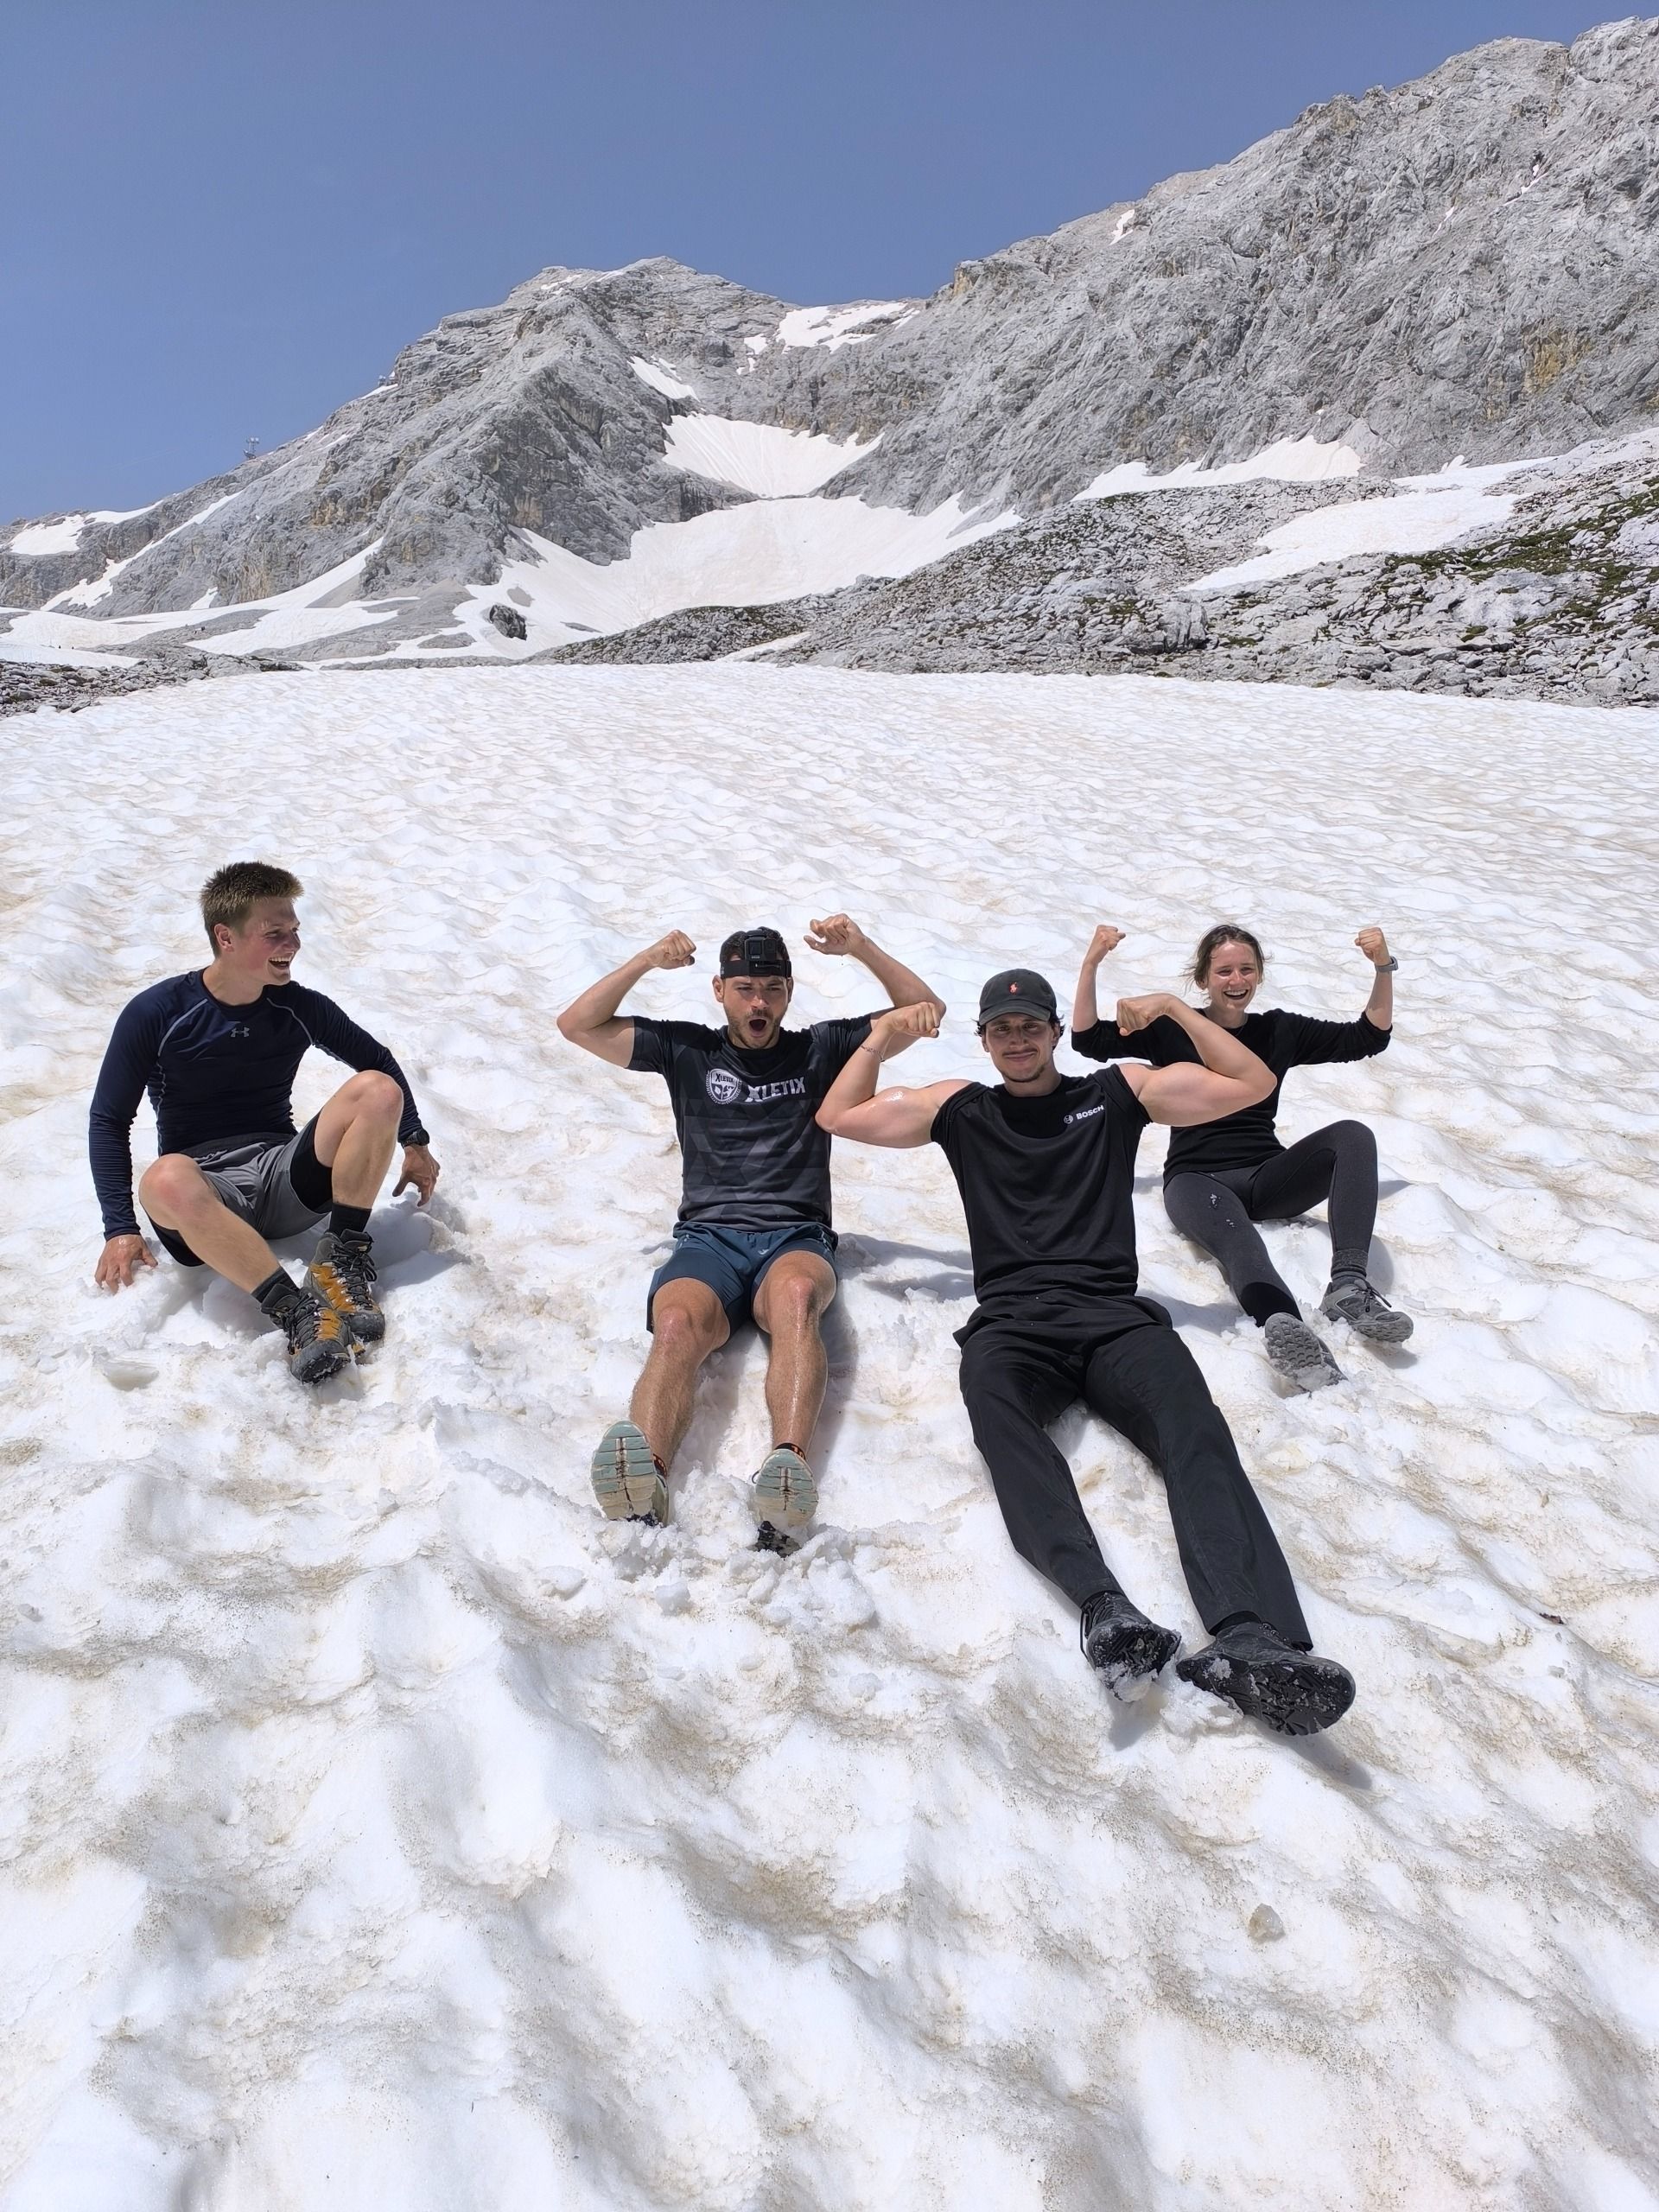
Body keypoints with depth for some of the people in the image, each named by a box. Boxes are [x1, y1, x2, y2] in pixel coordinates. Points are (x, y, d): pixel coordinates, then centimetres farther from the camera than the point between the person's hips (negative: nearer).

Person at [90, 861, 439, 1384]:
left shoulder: (300, 1007, 3)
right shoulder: (155, 1014, -6)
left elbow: (379, 1063, 17)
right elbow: (109, 1120, -1)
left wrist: (414, 1142, 11)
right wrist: (120, 1228, -8)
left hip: (285, 1177, 3)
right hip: (206, 1196, -3)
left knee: (378, 1090, -19)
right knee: (166, 1179, -40)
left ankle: (341, 1258, -22)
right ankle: (295, 1311, -38)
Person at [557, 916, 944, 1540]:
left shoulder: (821, 1049, 21)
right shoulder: (688, 1050, 20)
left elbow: (924, 1011, 18)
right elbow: (577, 1025, 15)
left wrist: (863, 949, 5)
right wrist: (645, 961, 3)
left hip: (796, 1239, 0)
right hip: (707, 1238, 0)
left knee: (797, 1295, -39)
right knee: (677, 1326, -36)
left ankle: (788, 1469, -59)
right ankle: (642, 1489, -59)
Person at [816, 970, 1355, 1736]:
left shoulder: (1118, 1093, 20)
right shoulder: (961, 1109, 22)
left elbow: (1252, 1085, 18)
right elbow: (838, 1118, 26)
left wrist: (1176, 1011, 11)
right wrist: (880, 1040, 15)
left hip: (1115, 1318, 1)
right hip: (1010, 1323, 0)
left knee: (1194, 1424, -32)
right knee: (994, 1405, -38)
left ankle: (1251, 1642, -50)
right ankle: (1104, 1607, -54)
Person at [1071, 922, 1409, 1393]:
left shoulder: (1280, 1030, 16)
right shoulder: (1173, 1030, 9)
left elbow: (1369, 1038, 17)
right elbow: (1088, 1040, 0)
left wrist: (1383, 968, 5)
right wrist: (1091, 965, -10)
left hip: (1267, 1177, 4)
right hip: (1197, 1178, -4)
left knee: (1353, 1135, -25)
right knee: (1233, 1232, -40)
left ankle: (1349, 1284, -42)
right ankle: (1284, 1325, -72)